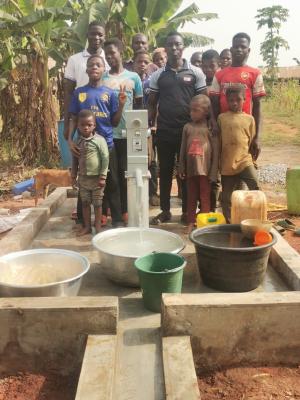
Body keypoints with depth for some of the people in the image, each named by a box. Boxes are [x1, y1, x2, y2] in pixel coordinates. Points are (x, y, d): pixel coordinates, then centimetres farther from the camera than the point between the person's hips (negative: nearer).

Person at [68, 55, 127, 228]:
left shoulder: (110, 93, 5)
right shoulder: (79, 93, 5)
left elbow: (115, 122, 3)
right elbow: (74, 119, 6)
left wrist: (121, 104, -11)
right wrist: (70, 140, -6)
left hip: (107, 144, 0)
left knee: (111, 183, 4)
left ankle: (117, 219, 12)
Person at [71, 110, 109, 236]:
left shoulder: (99, 140, -11)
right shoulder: (78, 142, 4)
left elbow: (105, 158, -11)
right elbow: (75, 160, 13)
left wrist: (103, 176, -14)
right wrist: (73, 175, 12)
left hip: (96, 178, -4)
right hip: (83, 178, 5)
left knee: (97, 203, 4)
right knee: (85, 203, 11)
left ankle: (98, 227, 16)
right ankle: (87, 226, 23)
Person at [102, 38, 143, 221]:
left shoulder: (133, 77, 5)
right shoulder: (101, 78, 6)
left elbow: (140, 106, 9)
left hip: (126, 133, 0)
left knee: (124, 173, 6)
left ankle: (124, 210, 16)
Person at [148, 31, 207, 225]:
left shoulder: (196, 72, 2)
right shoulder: (158, 75, 6)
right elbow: (152, 104, 9)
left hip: (188, 129, -1)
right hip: (164, 130, 2)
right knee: (165, 171, 8)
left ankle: (187, 211, 17)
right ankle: (165, 210, 19)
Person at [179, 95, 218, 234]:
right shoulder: (187, 127, 5)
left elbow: (215, 151, -5)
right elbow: (183, 149, 8)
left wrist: (213, 172, -8)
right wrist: (181, 169, 5)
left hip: (205, 169, -3)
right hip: (191, 169, 4)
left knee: (205, 197, 6)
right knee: (191, 197, 11)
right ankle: (191, 223, 20)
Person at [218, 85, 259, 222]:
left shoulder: (249, 118, 4)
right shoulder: (221, 117, 3)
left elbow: (252, 140, 9)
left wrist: (253, 159, 5)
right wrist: (217, 162, 4)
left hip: (245, 161, 0)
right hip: (227, 164, 1)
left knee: (255, 188, -17)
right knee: (226, 197, 8)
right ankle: (228, 222, 21)